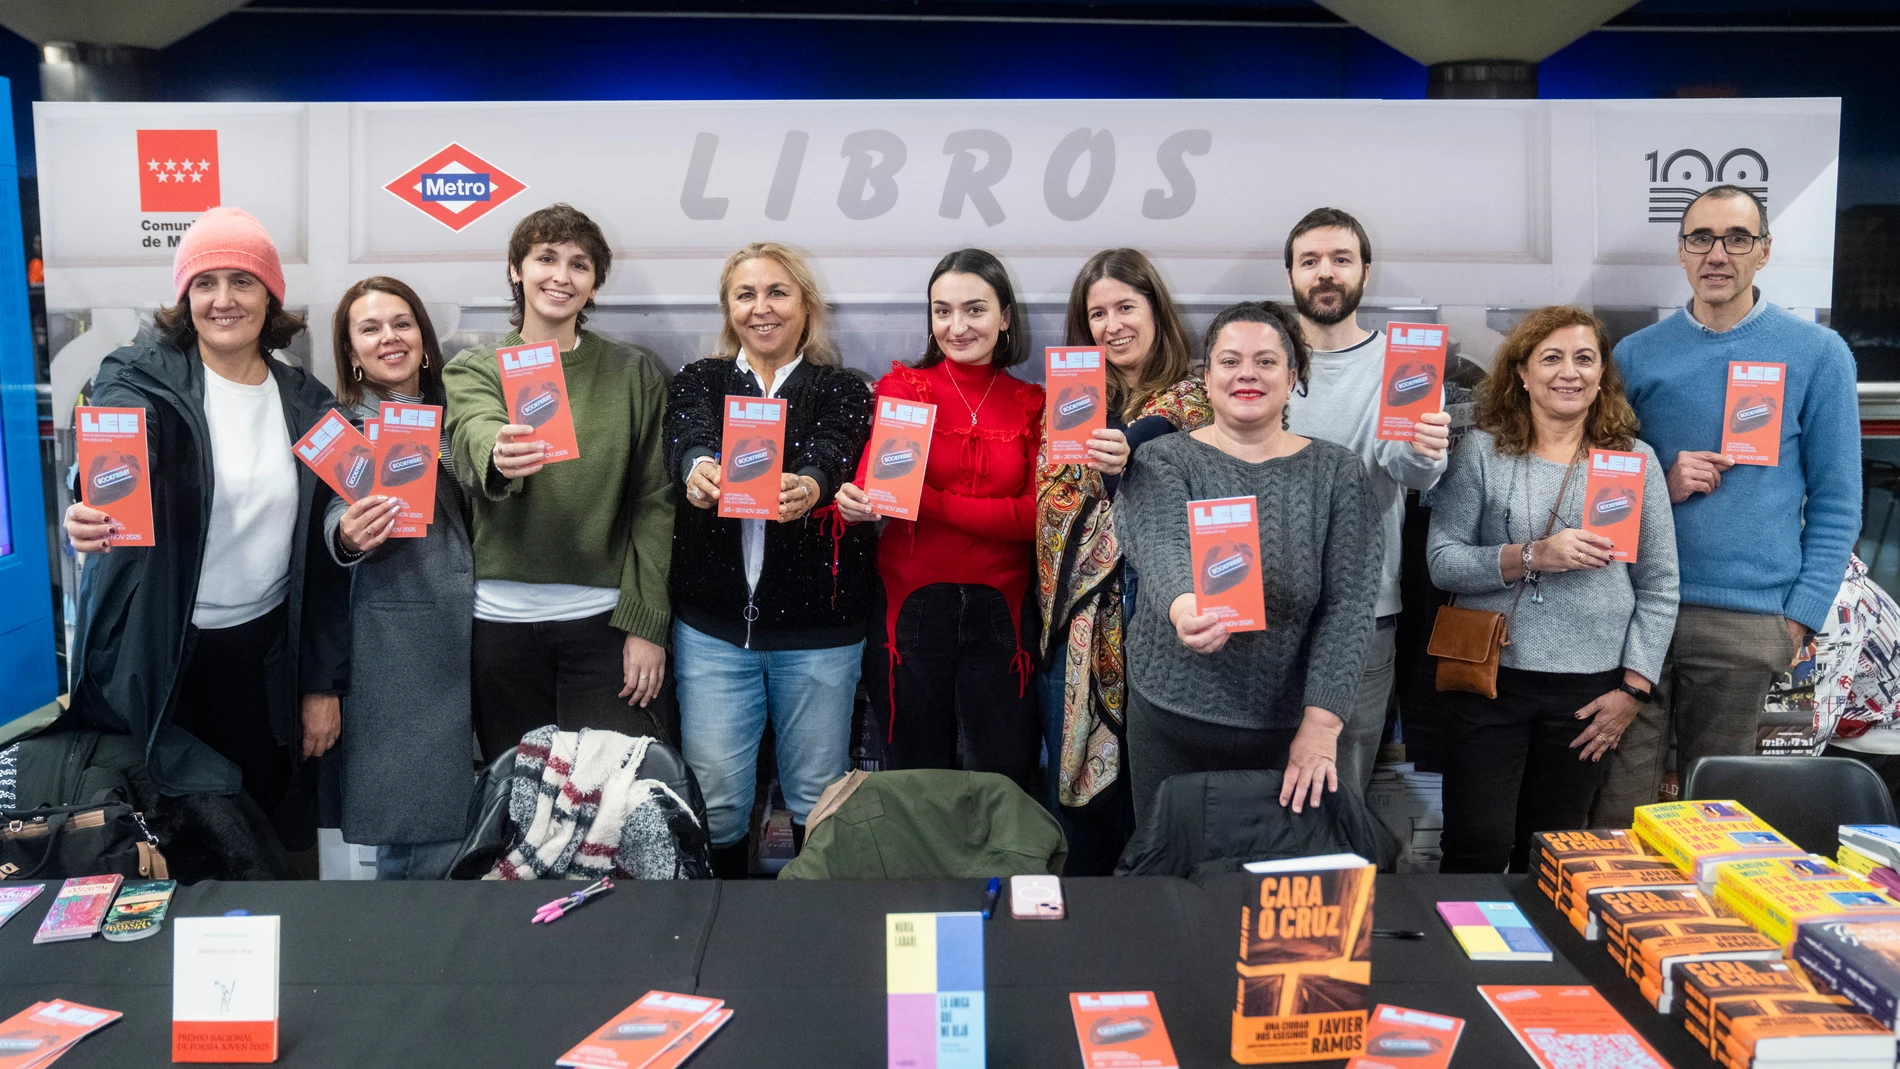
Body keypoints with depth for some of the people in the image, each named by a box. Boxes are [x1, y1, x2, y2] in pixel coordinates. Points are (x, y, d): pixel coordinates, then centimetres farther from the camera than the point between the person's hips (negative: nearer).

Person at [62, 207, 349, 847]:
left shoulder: (307, 403, 3)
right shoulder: (140, 379, -4)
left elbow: (323, 554, 6)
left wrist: (324, 684, 4)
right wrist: (91, 517, -48)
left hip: (265, 654, 2)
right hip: (155, 654, -2)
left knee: (265, 810, 7)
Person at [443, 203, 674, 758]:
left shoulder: (635, 373, 5)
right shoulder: (472, 370, 5)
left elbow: (654, 501, 1)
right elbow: (475, 436, -18)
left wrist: (646, 623, -6)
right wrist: (500, 457, -43)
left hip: (603, 616, -1)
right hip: (502, 614, 1)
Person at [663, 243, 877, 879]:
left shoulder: (843, 392, 5)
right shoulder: (698, 382, 9)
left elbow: (834, 452, -16)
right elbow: (687, 433, -14)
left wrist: (809, 485, -40)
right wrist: (697, 468, -38)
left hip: (819, 628, 0)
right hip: (713, 624, 1)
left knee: (818, 796, 9)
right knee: (716, 796, 5)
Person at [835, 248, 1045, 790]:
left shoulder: (1032, 404, 6)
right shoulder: (903, 386, 4)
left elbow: (1034, 517, -5)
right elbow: (873, 479, -10)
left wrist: (927, 500, -17)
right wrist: (857, 499, -35)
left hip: (998, 608, 1)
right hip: (914, 602, -1)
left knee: (1002, 786, 6)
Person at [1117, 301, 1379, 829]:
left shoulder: (1338, 472, 1)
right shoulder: (1163, 462, -2)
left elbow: (1349, 604, -6)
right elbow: (1158, 547, -22)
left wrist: (1321, 724, -16)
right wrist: (1181, 607, -46)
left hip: (1287, 728, 1)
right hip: (1171, 725, 0)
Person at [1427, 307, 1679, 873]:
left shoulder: (1635, 460, 6)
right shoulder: (1482, 451, 1)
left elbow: (1659, 586, 7)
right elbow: (1442, 562, -5)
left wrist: (1634, 688, 1)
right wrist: (1532, 556, -18)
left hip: (1588, 691, 2)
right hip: (1489, 677, -2)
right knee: (1477, 848, -1)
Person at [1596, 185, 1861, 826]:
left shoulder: (1817, 355, 5)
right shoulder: (1636, 355, 9)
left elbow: (1835, 503, 4)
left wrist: (1799, 618, -4)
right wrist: (1660, 486, -6)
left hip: (1745, 624, -1)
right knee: (1615, 809, 1)